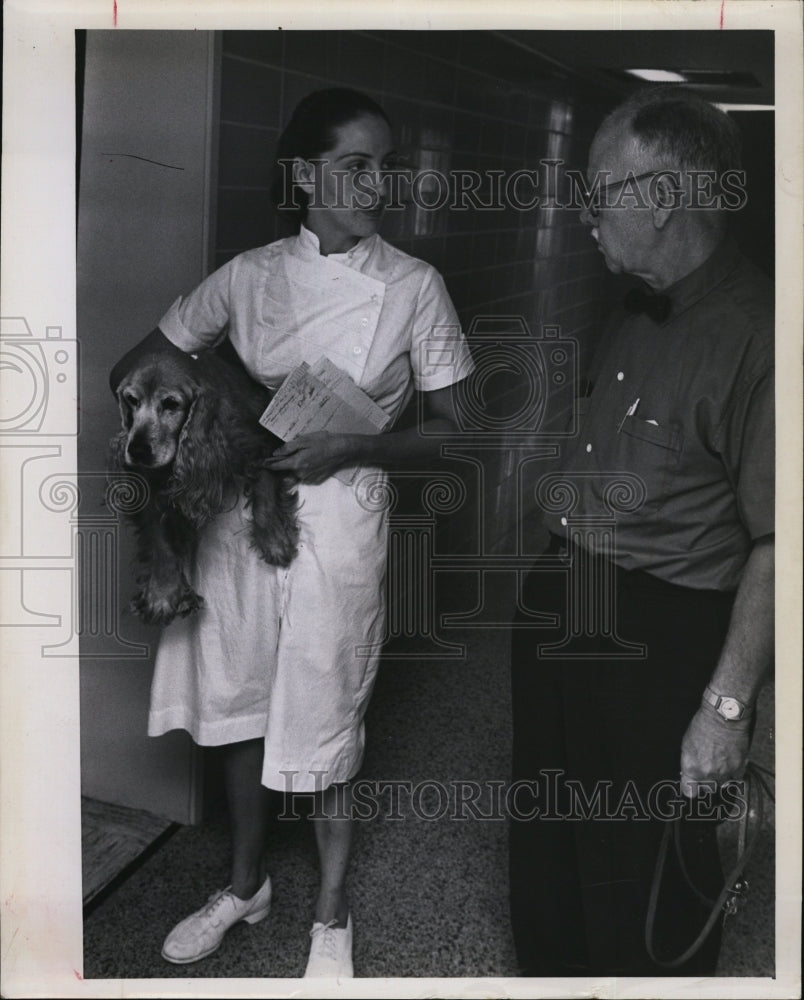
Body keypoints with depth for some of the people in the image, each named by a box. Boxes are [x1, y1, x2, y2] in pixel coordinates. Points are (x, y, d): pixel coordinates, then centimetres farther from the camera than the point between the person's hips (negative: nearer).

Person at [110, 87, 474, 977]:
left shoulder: (414, 286, -4)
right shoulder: (249, 275, 1)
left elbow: (447, 431, -1)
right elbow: (134, 369, 7)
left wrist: (351, 445, -18)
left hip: (338, 518, -3)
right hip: (239, 508, 3)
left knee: (324, 720, 6)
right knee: (237, 703, 14)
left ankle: (331, 911, 31)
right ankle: (245, 883, 39)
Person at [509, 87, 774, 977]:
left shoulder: (754, 335, -20)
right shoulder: (632, 321, 9)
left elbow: (774, 545, -22)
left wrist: (727, 706, -21)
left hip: (661, 636, -9)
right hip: (559, 604, 9)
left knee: (644, 875, 10)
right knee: (545, 843, 25)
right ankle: (550, 973, 49)